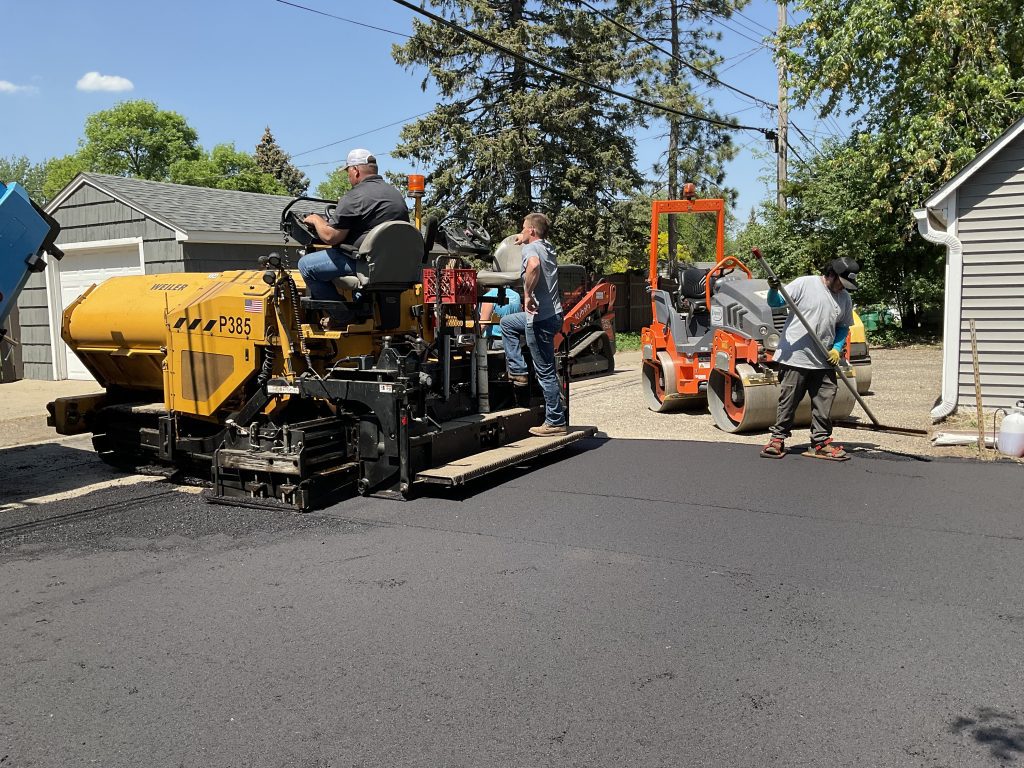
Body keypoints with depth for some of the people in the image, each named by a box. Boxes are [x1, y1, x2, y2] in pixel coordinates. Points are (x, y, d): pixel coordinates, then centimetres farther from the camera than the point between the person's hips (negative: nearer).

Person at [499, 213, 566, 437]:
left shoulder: (530, 248, -11)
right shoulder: (549, 247, 15)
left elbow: (533, 265, -37)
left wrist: (527, 294, -28)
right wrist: (525, 240, 42)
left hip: (540, 318, -9)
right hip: (553, 313, 9)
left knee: (546, 372, -2)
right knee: (506, 322, 28)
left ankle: (556, 422, 5)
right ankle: (518, 371, 24)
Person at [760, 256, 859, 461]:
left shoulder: (845, 298, 12)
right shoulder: (804, 284, -6)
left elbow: (843, 327, 21)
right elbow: (776, 303, -5)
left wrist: (837, 348, 5)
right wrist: (773, 290, -26)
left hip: (824, 361, 6)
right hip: (795, 357, -6)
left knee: (824, 402, 7)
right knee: (788, 401, 0)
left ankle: (821, 442, 16)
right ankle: (778, 438, 10)